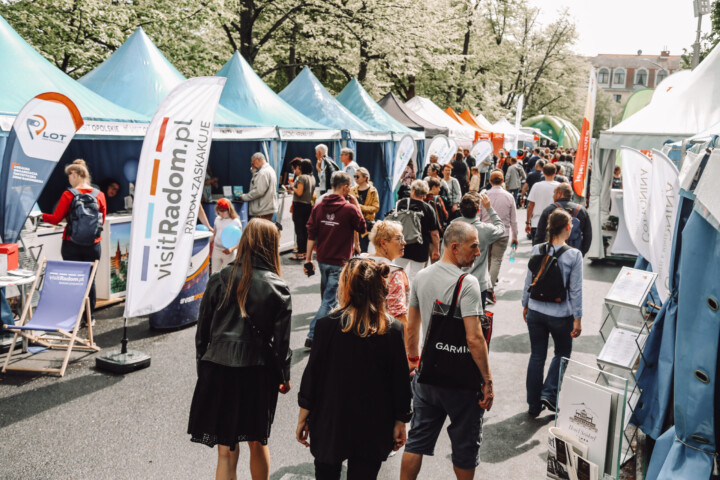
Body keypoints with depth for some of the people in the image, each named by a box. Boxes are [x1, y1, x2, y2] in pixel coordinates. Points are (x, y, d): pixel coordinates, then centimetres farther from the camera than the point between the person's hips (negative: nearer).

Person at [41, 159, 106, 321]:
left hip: (71, 244, -2)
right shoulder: (99, 195, 0)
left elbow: (56, 218, -5)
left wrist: (41, 216, 12)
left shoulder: (68, 195, -9)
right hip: (93, 245, 2)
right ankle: (90, 316, 17)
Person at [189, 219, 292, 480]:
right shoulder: (277, 288, -6)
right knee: (258, 443, 22)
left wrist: (203, 367, 14)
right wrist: (284, 377, 9)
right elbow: (281, 340, -4)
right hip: (258, 372, 0)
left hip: (218, 370, 0)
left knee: (227, 451, 7)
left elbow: (202, 331, 2)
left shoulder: (219, 279, -3)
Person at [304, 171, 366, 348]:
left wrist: (308, 260, 3)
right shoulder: (349, 209, -13)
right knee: (329, 300, -1)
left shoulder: (318, 206, 1)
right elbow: (362, 228, 3)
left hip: (322, 260, 6)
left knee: (327, 297, 21)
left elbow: (311, 235, -1)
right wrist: (356, 206, 7)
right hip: (339, 262, -6)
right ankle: (312, 336, -6)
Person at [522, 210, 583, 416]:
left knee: (536, 356, 13)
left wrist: (526, 306, 17)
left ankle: (534, 405, 21)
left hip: (535, 312, 3)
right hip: (560, 315, -3)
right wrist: (577, 319, -3)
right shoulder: (574, 255, -13)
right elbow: (575, 290, -10)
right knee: (562, 353, 21)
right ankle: (549, 393, 10)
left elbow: (528, 281, 4)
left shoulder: (537, 250, -4)